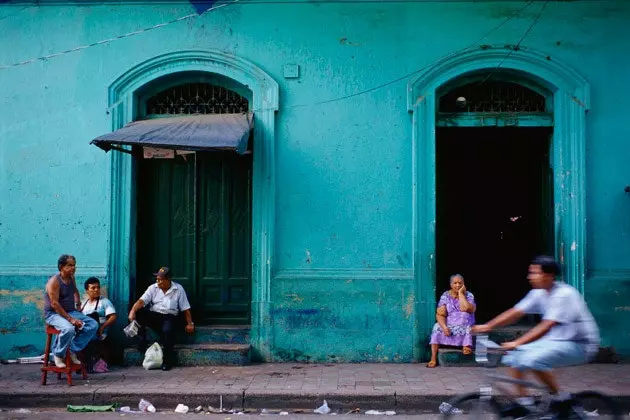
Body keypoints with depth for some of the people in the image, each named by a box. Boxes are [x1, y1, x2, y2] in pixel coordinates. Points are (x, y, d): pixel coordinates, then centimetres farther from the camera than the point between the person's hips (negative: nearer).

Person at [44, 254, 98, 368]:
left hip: (70, 312, 8)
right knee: (69, 329, -37)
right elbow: (54, 304, -24)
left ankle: (73, 350, -3)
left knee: (93, 325, -10)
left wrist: (78, 304, 22)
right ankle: (58, 355, -12)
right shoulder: (54, 281, -17)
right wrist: (70, 319, -27)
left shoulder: (71, 278, 8)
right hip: (53, 314, -8)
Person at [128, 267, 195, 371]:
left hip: (170, 317, -2)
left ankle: (167, 360, -19)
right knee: (138, 312, -26)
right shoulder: (153, 288, 3)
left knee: (167, 330, -36)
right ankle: (142, 341, -11)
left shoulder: (178, 289, 1)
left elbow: (185, 308, 5)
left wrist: (190, 323, 2)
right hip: (154, 316, 2)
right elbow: (141, 301, -11)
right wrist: (133, 311, -30)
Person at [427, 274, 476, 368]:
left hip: (464, 327, 0)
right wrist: (444, 327, -26)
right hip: (449, 325, 1)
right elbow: (440, 314, -8)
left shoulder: (469, 295, -2)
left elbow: (465, 308, -22)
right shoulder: (445, 296, 1)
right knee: (437, 328, -27)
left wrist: (460, 293, -14)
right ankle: (433, 359, -30)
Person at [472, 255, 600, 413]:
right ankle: (524, 401, 8)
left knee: (532, 359, -29)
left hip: (579, 345, -8)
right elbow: (516, 312, 2)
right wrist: (487, 326, -7)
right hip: (556, 341, 8)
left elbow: (546, 326, -33)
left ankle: (561, 399, -10)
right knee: (513, 357, -4)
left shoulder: (564, 295, -23)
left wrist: (517, 343, -39)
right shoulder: (539, 293, 2)